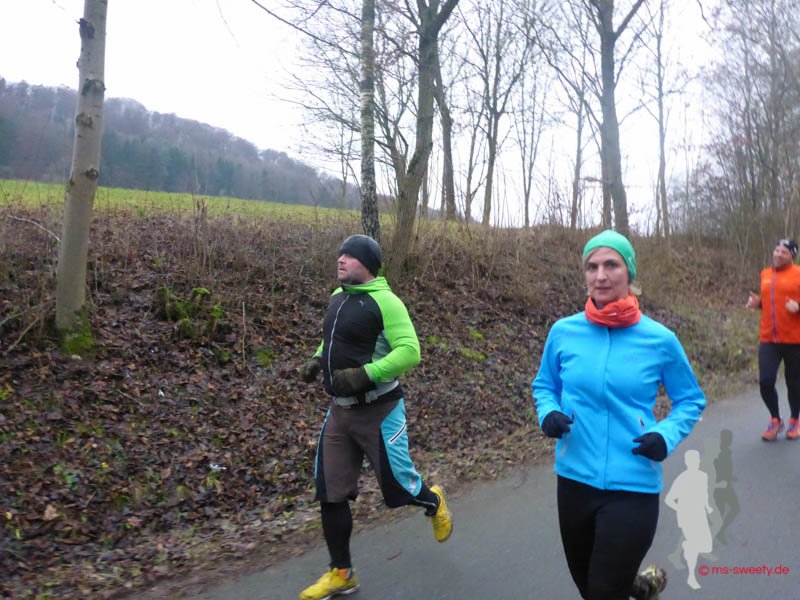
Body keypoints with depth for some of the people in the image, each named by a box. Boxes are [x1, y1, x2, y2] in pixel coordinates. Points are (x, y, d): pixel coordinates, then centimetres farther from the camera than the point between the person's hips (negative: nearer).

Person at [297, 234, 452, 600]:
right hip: (339, 411, 7)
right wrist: (317, 361, 7)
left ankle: (433, 503, 43)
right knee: (331, 493, 8)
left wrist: (364, 374, -29)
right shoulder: (338, 297, 8)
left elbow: (409, 351, -22)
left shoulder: (384, 301, -16)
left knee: (397, 487, 8)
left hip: (378, 412, -7)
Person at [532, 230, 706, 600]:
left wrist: (666, 435, -12)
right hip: (574, 479, 3)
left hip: (633, 486, -3)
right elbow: (543, 386, 11)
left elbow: (691, 400, 5)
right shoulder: (563, 332, -4)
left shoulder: (660, 340, -9)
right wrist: (548, 413, -10)